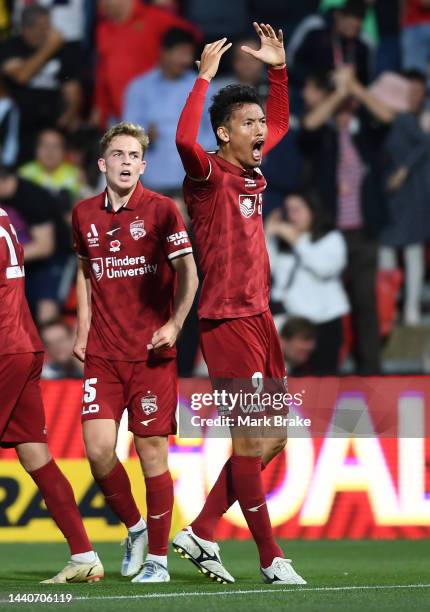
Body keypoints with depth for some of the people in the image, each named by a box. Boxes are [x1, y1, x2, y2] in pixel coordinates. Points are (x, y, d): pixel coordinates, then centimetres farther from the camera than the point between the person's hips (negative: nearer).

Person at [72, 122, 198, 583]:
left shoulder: (160, 210, -4)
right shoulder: (84, 215, 8)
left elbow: (188, 272, -4)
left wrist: (175, 324, -17)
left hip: (151, 353, -3)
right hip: (101, 354, 3)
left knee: (152, 451, -2)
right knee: (98, 449, -8)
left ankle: (157, 558, 8)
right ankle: (134, 527, 18)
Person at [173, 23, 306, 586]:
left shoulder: (252, 171, 12)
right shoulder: (209, 174, -10)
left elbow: (281, 123, 32)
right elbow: (185, 140, -34)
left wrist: (278, 67, 19)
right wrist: (205, 75, -29)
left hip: (259, 317, 9)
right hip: (226, 321, -9)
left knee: (272, 441, 10)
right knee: (251, 439, -6)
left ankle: (201, 533, 16)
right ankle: (270, 559, -1)